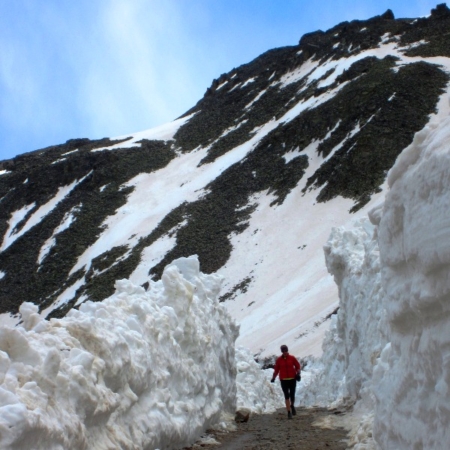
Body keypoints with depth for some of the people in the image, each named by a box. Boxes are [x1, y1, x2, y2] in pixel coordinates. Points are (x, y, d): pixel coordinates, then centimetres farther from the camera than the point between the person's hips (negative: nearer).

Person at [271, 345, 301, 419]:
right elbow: (276, 369, 4)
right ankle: (289, 412, 2)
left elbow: (298, 366, 6)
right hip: (283, 380, 0)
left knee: (292, 395, 2)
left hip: (292, 379, 0)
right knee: (286, 396, -3)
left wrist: (298, 373, -11)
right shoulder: (279, 360, 1)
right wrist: (273, 378, -6)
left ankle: (292, 406, 34)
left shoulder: (292, 358, 0)